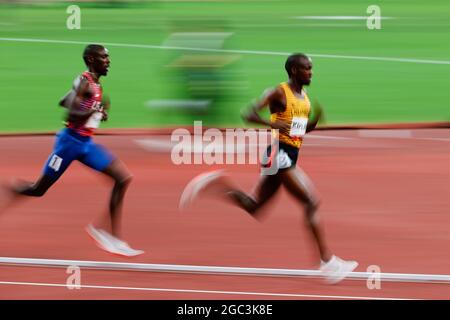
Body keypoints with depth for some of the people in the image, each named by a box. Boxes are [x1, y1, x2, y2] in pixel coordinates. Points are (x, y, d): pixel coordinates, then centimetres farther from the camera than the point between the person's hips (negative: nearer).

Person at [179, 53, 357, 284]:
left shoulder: (304, 98, 14)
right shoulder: (280, 93, -10)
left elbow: (304, 129, 25)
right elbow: (249, 114, -16)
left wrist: (316, 117, 4)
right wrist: (272, 124, -32)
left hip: (290, 157, 9)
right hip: (279, 154, -9)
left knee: (255, 209, 13)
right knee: (312, 202, -13)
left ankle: (216, 184, 16)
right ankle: (327, 262, -12)